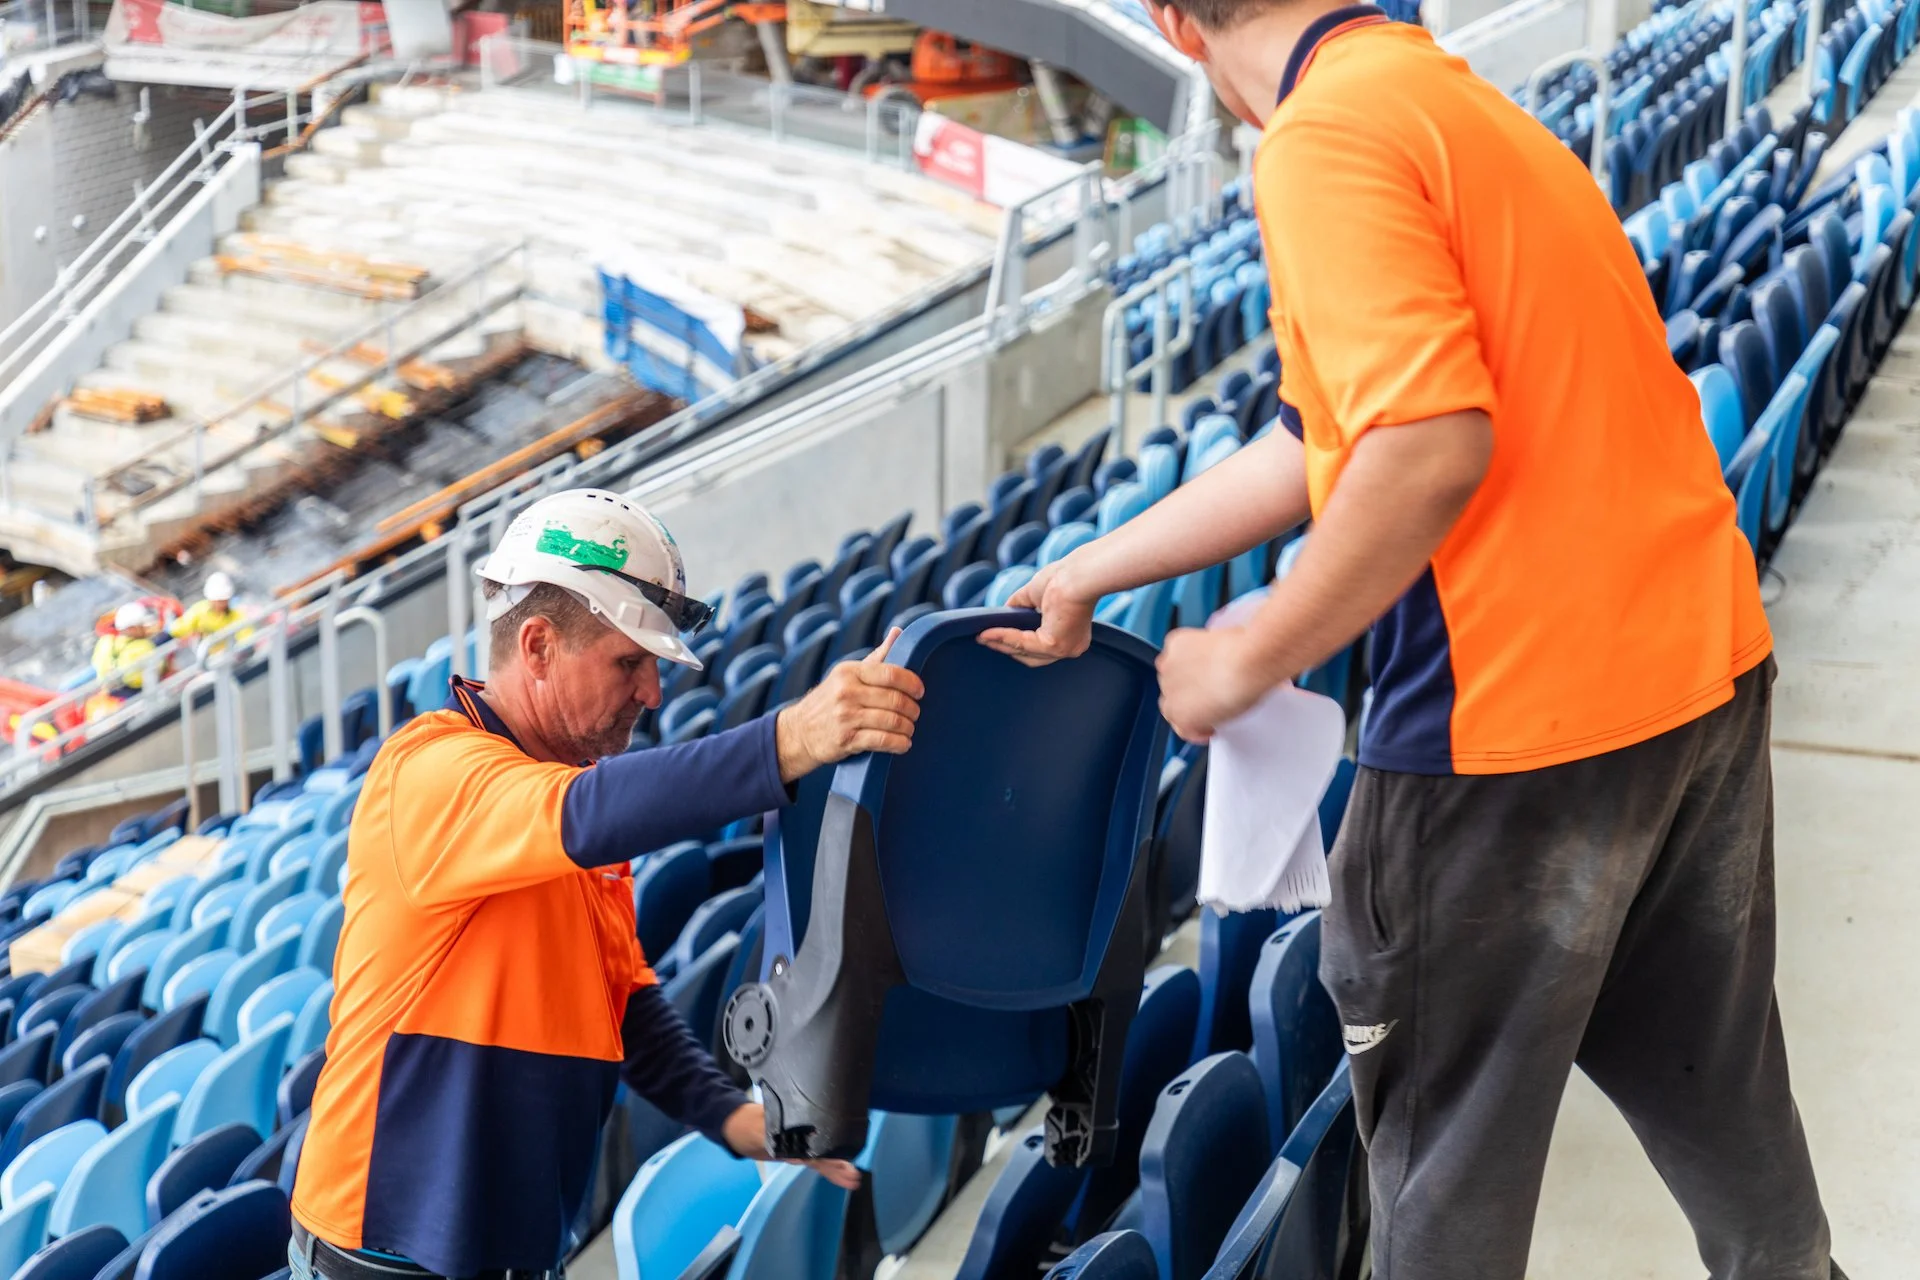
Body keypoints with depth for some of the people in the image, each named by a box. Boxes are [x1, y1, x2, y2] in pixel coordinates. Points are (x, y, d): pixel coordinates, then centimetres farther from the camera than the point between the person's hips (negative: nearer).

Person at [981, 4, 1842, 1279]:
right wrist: (1087, 577, 25)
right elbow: (1321, 444, 18)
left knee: (1449, 1139, 12)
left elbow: (1432, 447, -27)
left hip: (1521, 714, -9)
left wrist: (1246, 660, -14)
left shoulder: (1326, 136, -15)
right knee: (1717, 1093, 26)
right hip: (1707, 658, 9)